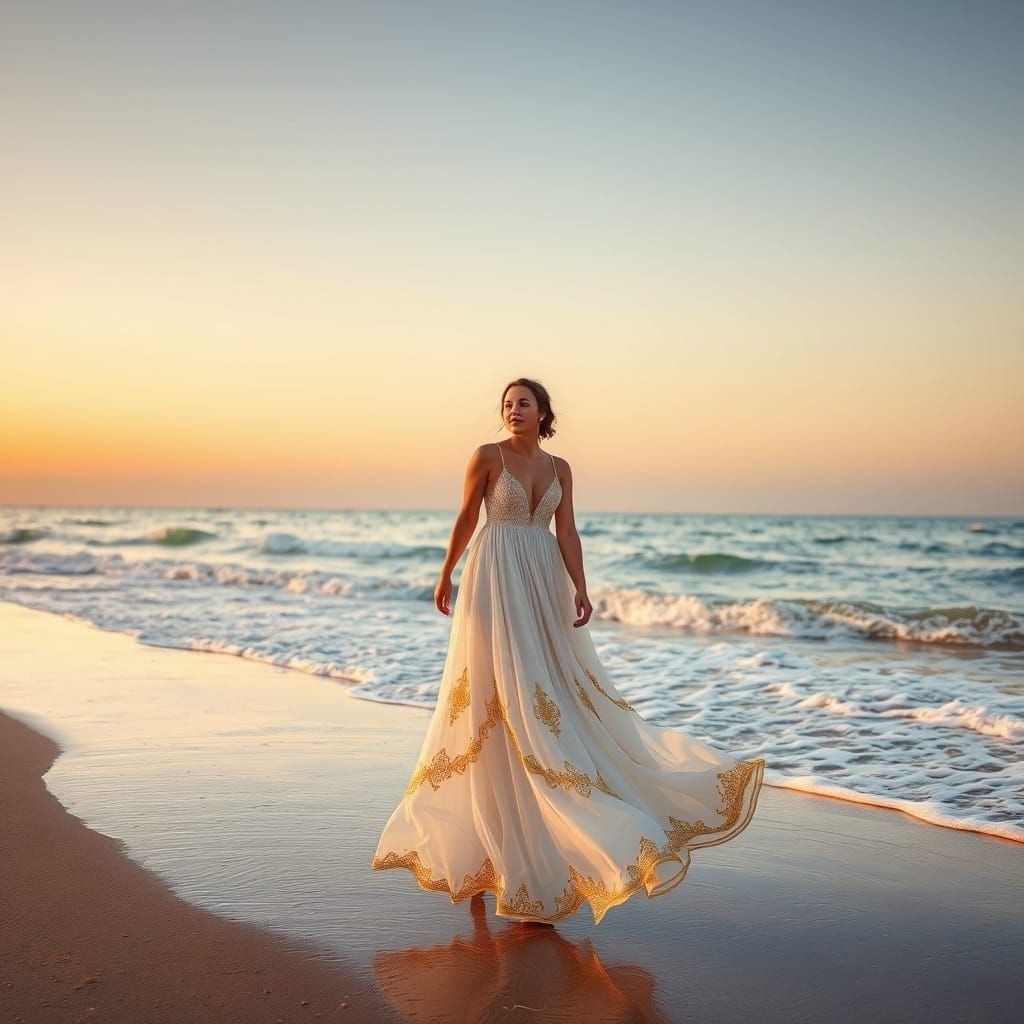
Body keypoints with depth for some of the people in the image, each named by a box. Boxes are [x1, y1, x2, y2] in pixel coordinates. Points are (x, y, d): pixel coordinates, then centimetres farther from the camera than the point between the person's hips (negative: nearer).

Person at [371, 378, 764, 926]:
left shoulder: (559, 468, 8)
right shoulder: (487, 457, -4)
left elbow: (567, 533, 4)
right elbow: (466, 519, 1)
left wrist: (580, 590, -6)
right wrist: (445, 575, 4)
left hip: (544, 583, 5)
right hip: (496, 580, -5)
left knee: (551, 690, 7)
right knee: (501, 692, -4)